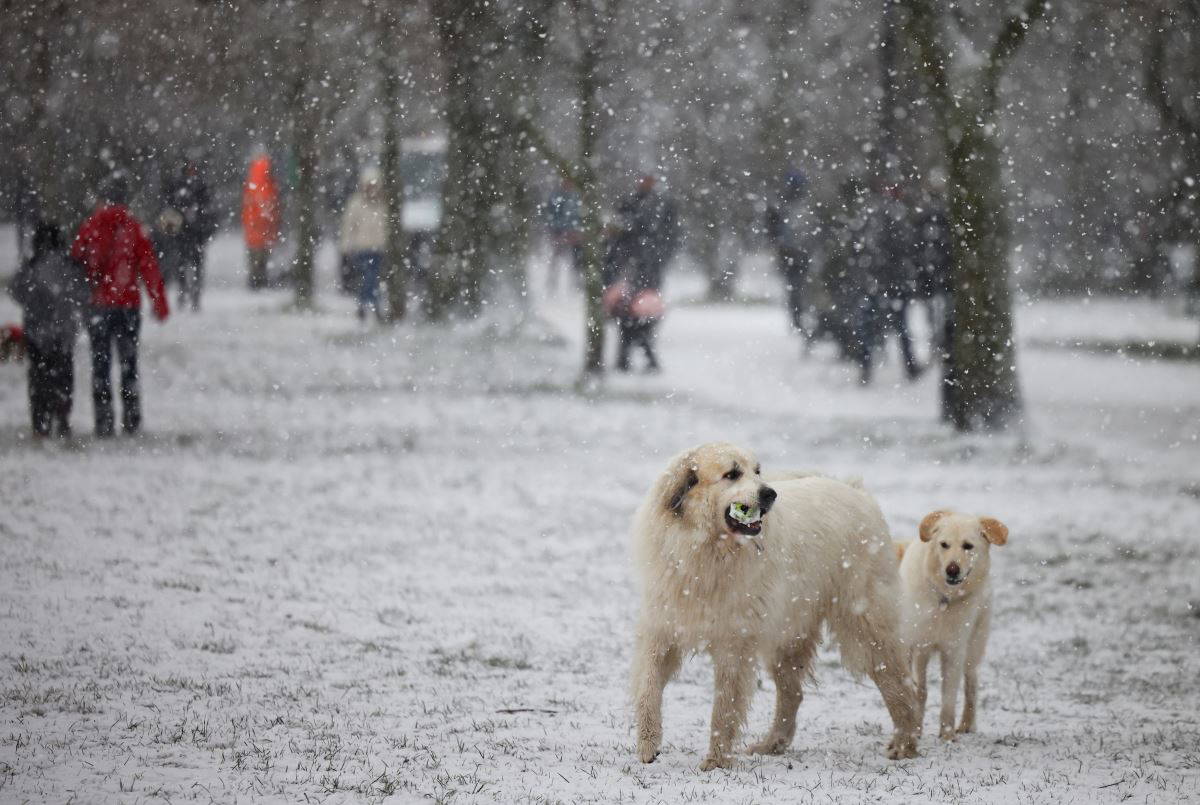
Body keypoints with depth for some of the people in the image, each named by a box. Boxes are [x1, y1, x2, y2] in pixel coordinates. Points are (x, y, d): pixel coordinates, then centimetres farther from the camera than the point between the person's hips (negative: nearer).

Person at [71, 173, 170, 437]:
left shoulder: (89, 227, -1)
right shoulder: (132, 226, -4)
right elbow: (149, 266, -5)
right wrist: (159, 304, 0)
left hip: (97, 305, 0)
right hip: (128, 304, 0)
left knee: (100, 364, 6)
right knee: (128, 362, 9)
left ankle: (103, 422, 1)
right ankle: (131, 418, 6)